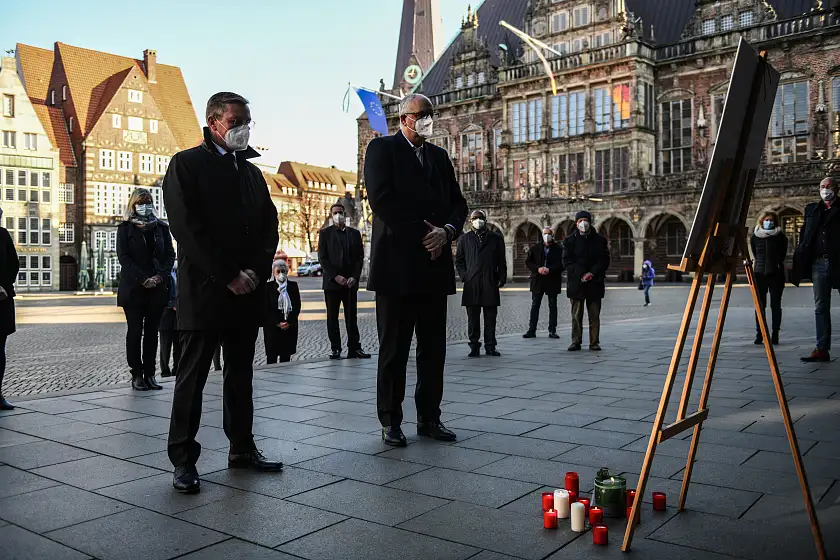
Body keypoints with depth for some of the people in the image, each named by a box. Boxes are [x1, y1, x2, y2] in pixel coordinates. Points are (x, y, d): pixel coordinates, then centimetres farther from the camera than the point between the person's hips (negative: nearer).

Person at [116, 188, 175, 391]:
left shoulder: (161, 228, 12)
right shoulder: (125, 228, 4)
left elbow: (170, 255, 7)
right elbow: (124, 257, -5)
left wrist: (160, 277, -9)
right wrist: (144, 279, -15)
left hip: (158, 288, 3)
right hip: (133, 288, -2)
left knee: (152, 332, 5)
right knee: (135, 332, 0)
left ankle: (150, 374, 9)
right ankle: (137, 375, 5)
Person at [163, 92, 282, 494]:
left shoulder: (251, 171, 18)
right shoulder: (187, 164, 0)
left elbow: (269, 226, 13)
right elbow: (187, 227, -11)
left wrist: (255, 271, -4)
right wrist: (228, 276, -15)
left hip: (248, 291, 6)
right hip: (204, 290, -6)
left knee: (241, 374, 12)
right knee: (193, 376, 0)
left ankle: (242, 449, 22)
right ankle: (183, 460, 8)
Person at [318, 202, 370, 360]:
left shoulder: (355, 233, 13)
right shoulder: (325, 233, 6)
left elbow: (360, 257, 9)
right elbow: (322, 258, -1)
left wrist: (354, 277, -5)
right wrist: (336, 276, -11)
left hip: (351, 282, 2)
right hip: (332, 282, -2)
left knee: (352, 317, 3)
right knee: (332, 317, 0)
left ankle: (354, 348, 4)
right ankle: (335, 349, 3)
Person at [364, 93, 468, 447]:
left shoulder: (439, 156, 20)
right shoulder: (382, 148, 2)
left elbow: (457, 203, 15)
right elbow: (381, 200, -11)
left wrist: (446, 231, -6)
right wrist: (421, 234, -13)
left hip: (434, 265, 6)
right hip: (397, 264, -6)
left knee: (433, 348, 8)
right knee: (394, 349, 2)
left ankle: (429, 417, 18)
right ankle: (390, 421, 12)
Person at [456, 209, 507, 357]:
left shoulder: (496, 238, 13)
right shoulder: (464, 239, 13)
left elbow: (501, 261, 11)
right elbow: (459, 260, 13)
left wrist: (502, 278, 1)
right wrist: (464, 276, -1)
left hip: (491, 284, 0)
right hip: (471, 284, 0)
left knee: (490, 317, 2)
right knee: (473, 318, 0)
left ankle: (490, 346, 9)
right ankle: (474, 347, 6)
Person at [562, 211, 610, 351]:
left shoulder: (599, 240, 8)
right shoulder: (570, 240, 5)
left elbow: (604, 260, 3)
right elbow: (567, 261, -3)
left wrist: (592, 273, -12)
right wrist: (581, 274, -14)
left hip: (595, 283, 1)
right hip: (576, 283, -1)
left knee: (594, 315, 3)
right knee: (576, 315, 1)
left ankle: (594, 342, 10)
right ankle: (576, 342, 6)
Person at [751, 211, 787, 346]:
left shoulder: (780, 237, 2)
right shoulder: (754, 237, 7)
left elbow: (782, 256, 7)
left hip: (776, 274, -1)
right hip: (759, 273, 2)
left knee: (775, 304, 0)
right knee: (760, 304, 1)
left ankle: (775, 335, 2)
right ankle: (759, 334, 5)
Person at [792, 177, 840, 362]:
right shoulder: (811, 209, 15)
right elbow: (804, 235, 12)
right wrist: (800, 260, 1)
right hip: (818, 263, 4)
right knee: (820, 308, 4)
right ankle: (822, 349, 5)